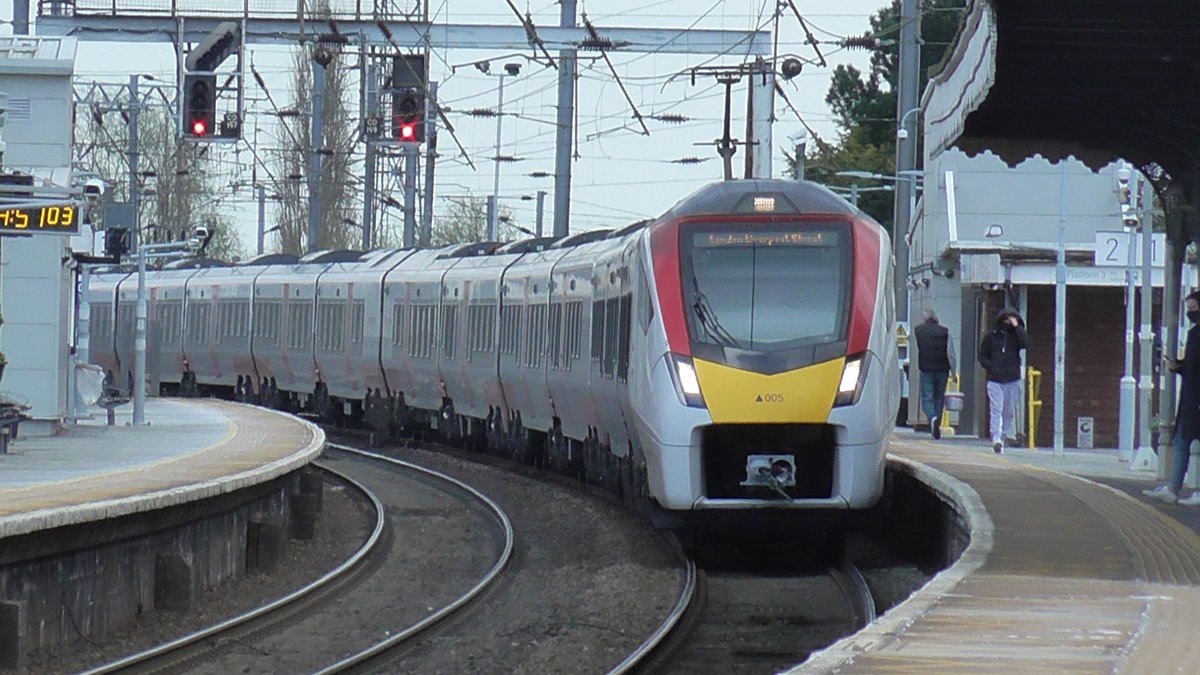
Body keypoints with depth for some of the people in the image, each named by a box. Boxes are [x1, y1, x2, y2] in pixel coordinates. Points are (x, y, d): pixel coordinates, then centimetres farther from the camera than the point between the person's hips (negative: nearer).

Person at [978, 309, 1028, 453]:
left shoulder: (1016, 336, 6)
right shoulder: (991, 337, 5)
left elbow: (1026, 343, -16)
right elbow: (982, 356, 9)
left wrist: (1017, 326, -13)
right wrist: (991, 368, -8)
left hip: (1013, 380, 1)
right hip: (995, 380, -1)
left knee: (1009, 411, 8)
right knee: (996, 410, -11)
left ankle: (1007, 434, 21)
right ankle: (996, 438, -17)